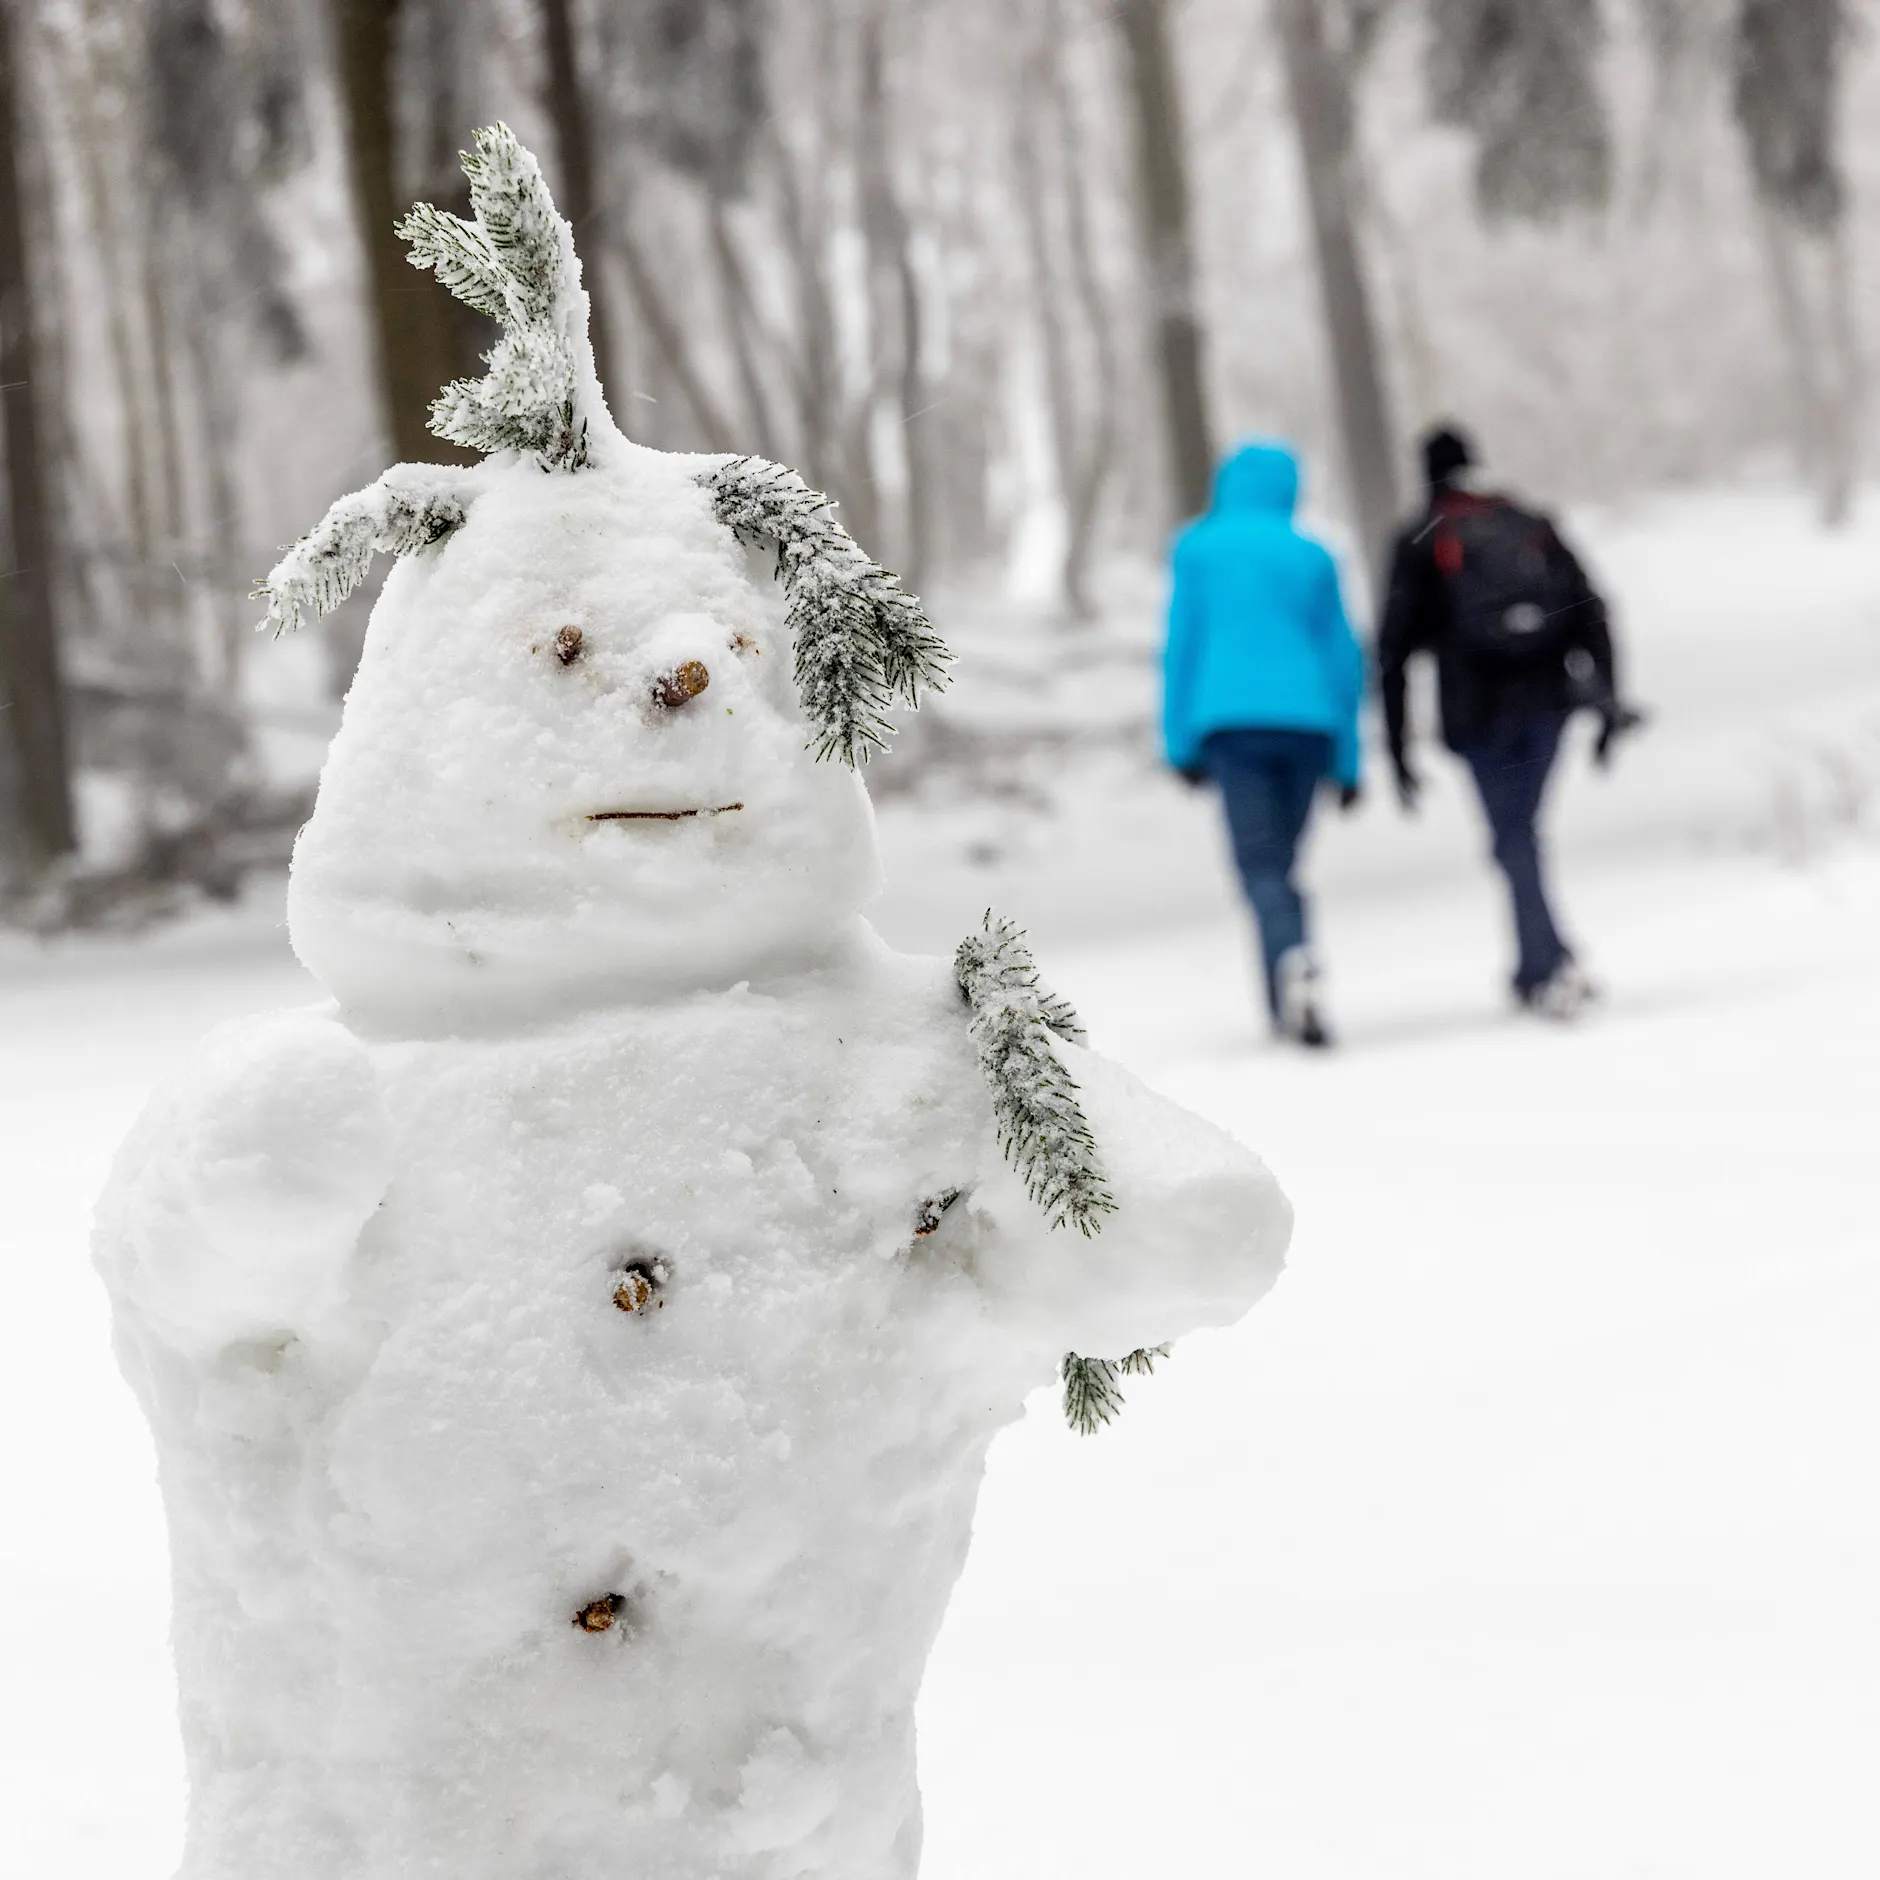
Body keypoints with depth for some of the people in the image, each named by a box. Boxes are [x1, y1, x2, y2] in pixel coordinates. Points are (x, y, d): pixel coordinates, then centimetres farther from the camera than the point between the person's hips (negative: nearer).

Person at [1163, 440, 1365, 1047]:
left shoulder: (1199, 549, 7)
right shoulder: (1312, 557, 13)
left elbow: (1183, 644, 2)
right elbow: (1343, 656, 12)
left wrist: (1180, 741, 5)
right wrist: (1347, 759, 16)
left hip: (1231, 721, -3)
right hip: (1307, 723, 3)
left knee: (1262, 867, -9)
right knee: (1281, 863, 14)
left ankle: (1295, 959, -36)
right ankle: (1286, 1006, 11)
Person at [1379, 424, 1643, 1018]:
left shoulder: (1420, 541, 7)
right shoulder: (1531, 523, 17)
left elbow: (1394, 648, 1)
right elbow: (1591, 611, 9)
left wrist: (1397, 751, 4)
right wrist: (1607, 703, 9)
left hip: (1479, 710, -3)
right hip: (1548, 697, 3)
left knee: (1513, 840, -1)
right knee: (1521, 827, 17)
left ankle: (1554, 964, -16)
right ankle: (1531, 969, 19)